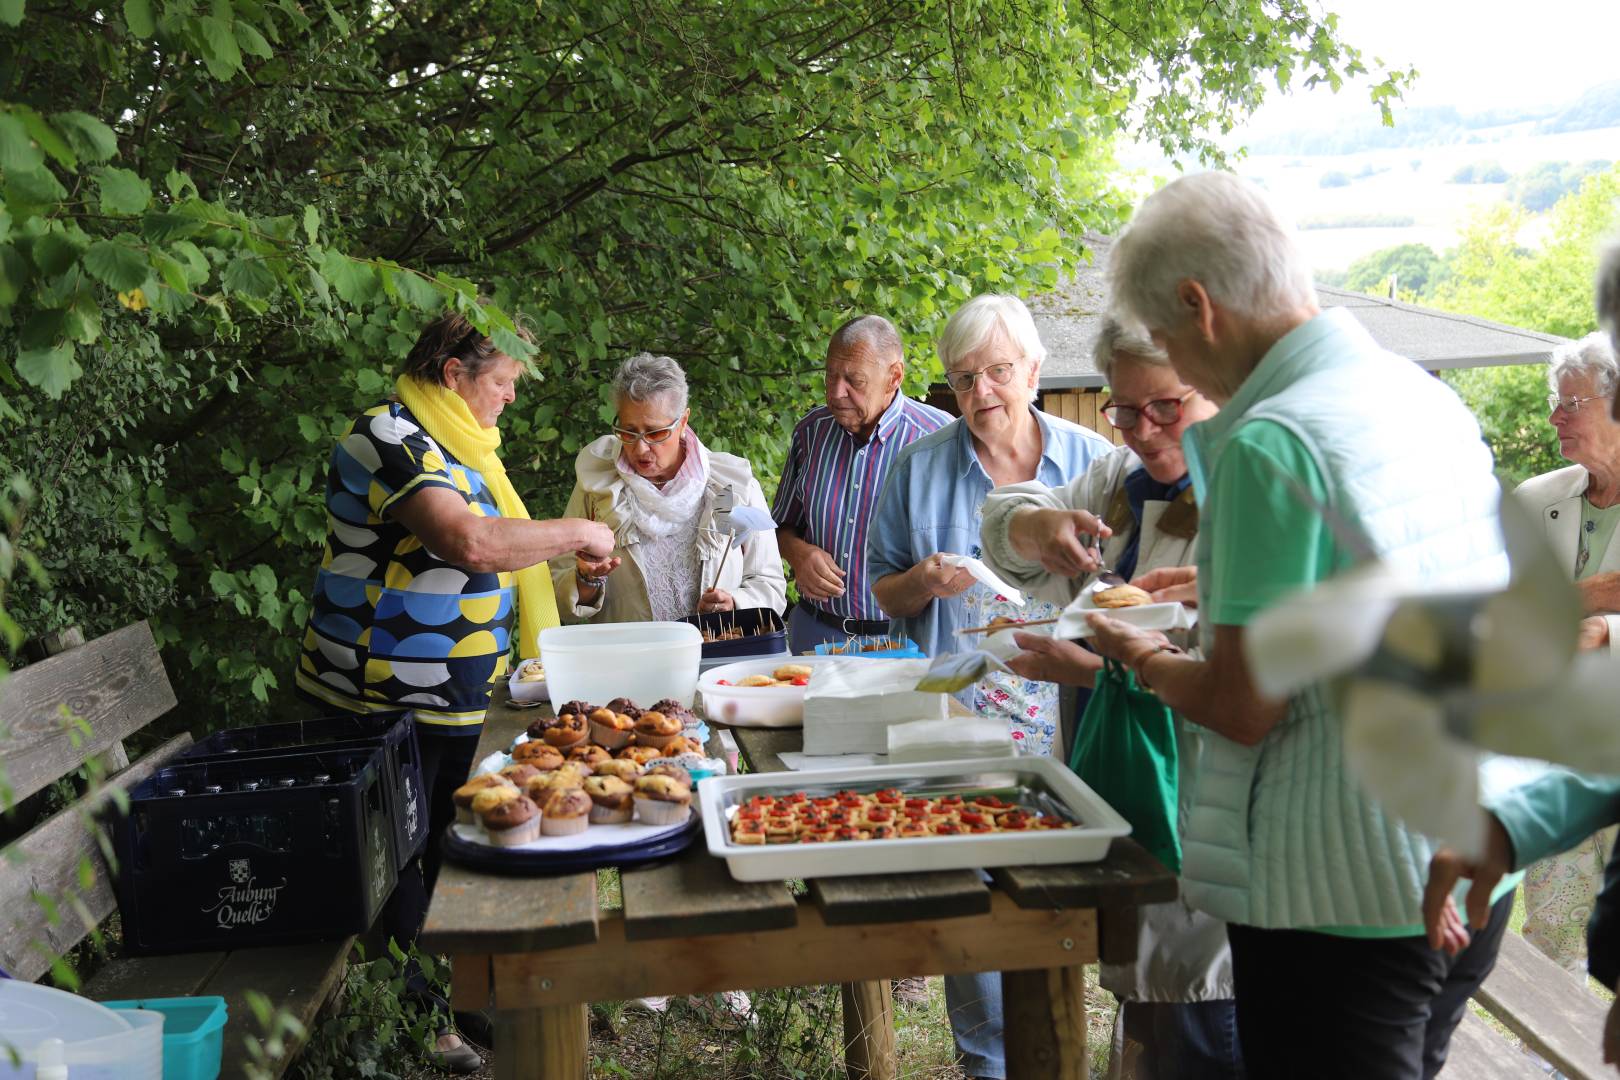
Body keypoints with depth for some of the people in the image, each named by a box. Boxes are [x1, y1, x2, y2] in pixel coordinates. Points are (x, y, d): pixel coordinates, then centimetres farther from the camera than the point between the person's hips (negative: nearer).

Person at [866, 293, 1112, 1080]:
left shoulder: (1092, 461, 3)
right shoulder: (920, 468, 4)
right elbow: (883, 593, 10)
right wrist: (922, 583, -12)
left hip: (1066, 722, 0)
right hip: (958, 720, 0)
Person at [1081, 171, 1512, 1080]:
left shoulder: (1271, 443, -21)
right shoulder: (1433, 399, 5)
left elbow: (1246, 707, -19)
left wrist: (1147, 661, -1)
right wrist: (1225, 589, 21)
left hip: (1346, 893, -8)